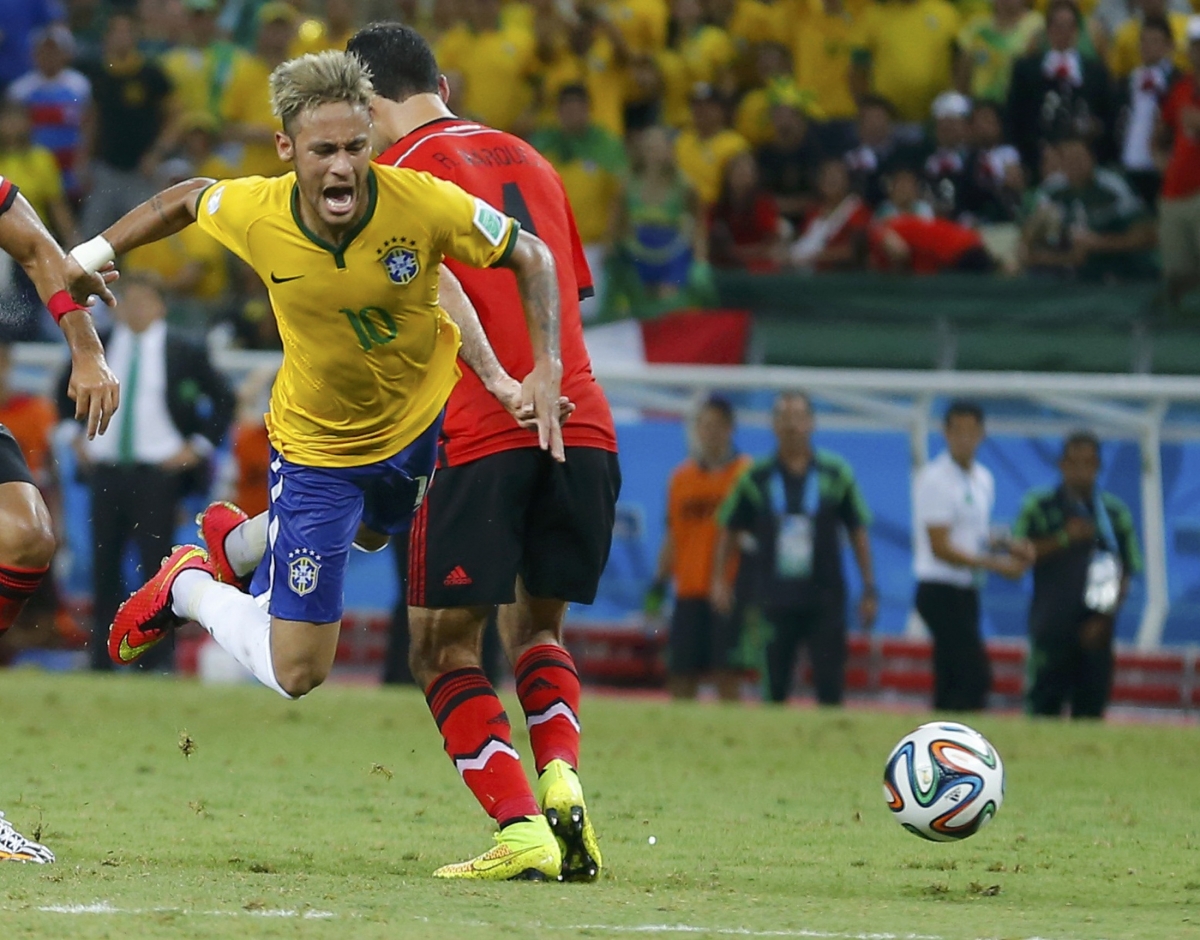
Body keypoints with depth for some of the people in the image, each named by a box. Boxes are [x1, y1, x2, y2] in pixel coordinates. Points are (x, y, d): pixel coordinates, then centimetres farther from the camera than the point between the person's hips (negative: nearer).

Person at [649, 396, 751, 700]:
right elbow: (673, 536, 17)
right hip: (689, 592, 4)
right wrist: (659, 584, 10)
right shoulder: (681, 477, 13)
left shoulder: (745, 473, 0)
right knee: (681, 675, 3)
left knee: (727, 674, -6)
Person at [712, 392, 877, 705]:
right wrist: (718, 579, -2)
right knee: (774, 688, 4)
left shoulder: (836, 473, 4)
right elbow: (728, 529, 10)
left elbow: (858, 532, 8)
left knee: (830, 688, -5)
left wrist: (869, 589, 4)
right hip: (774, 602, 1)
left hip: (825, 600, -1)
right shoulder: (757, 477, 4)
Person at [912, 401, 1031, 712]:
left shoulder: (983, 479, 14)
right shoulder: (935, 480, -13)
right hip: (941, 591, -9)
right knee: (975, 675, -15)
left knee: (950, 683, 9)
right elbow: (941, 548, -17)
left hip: (967, 592, 9)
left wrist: (1007, 547, 4)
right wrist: (995, 564, -19)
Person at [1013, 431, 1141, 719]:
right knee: (1045, 699, -5)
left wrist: (1103, 620, -4)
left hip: (1096, 630, 2)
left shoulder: (1116, 512, 7)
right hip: (1052, 627, -2)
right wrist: (1064, 539, -12)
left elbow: (1125, 574, 7)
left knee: (1091, 704, 0)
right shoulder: (1040, 507, 4)